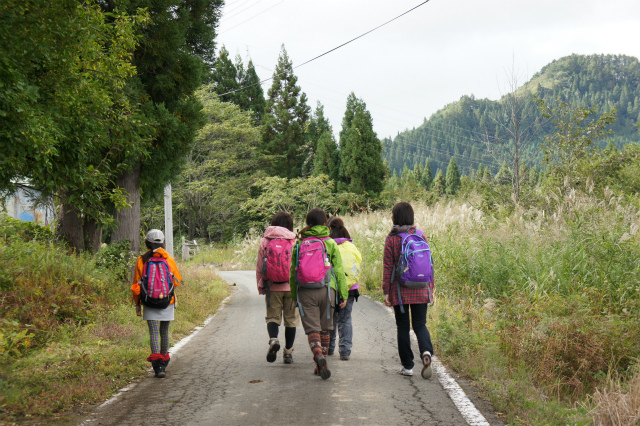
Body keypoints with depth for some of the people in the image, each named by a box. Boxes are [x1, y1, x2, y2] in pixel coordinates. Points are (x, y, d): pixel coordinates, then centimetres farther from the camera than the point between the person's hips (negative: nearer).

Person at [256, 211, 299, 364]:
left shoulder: (265, 241, 1)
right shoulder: (294, 242, -3)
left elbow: (259, 267, 5)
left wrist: (260, 286, 14)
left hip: (272, 287, 1)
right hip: (291, 287, -1)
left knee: (272, 317, 9)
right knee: (291, 319, 10)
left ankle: (273, 340, -20)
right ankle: (288, 352, 13)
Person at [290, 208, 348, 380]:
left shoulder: (299, 245, 7)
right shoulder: (330, 243, 2)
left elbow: (293, 273, 10)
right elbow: (339, 271, 0)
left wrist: (294, 296, 18)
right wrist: (344, 295, 4)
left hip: (304, 291, 1)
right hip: (326, 290, 0)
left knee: (312, 329, -1)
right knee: (325, 328, 13)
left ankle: (319, 356, -26)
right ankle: (321, 364, 19)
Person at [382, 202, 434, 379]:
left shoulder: (391, 238, -7)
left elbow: (388, 267, -7)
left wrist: (386, 291, -2)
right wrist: (429, 287, 13)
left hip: (399, 289, -2)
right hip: (420, 289, 2)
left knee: (403, 327, 8)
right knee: (420, 324, 9)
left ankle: (407, 366, 11)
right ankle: (426, 352, -18)